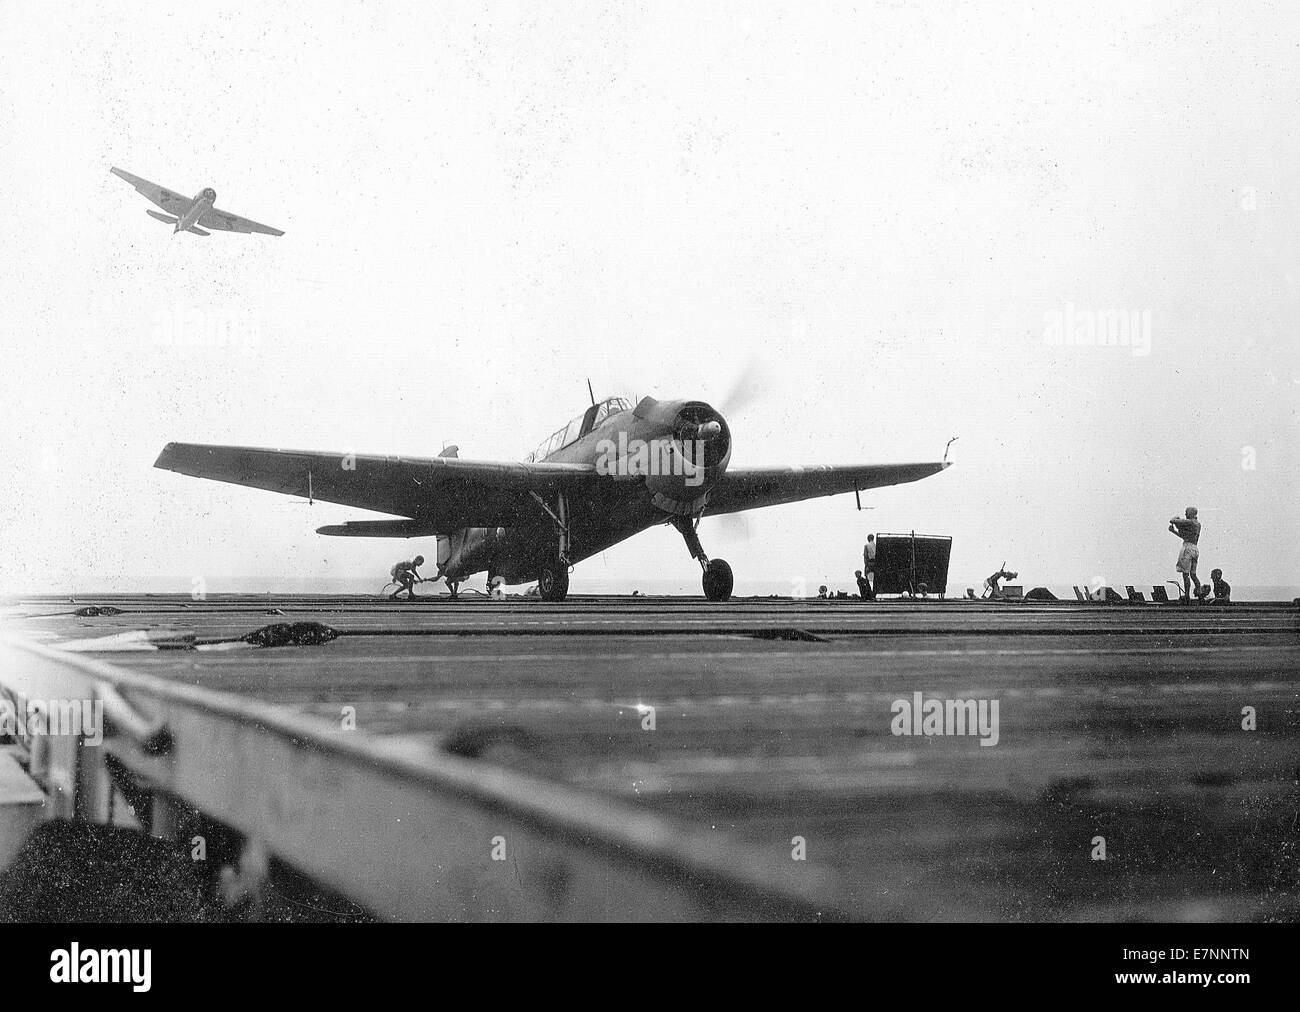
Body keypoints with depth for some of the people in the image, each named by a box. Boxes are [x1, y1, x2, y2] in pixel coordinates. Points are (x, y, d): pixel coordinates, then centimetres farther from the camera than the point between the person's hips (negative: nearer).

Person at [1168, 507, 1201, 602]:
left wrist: (1176, 518, 12)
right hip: (1195, 549, 9)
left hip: (1188, 548, -9)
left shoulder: (1189, 522, -11)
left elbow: (1172, 521, -10)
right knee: (1193, 574, 14)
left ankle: (1187, 597, -9)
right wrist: (1174, 531, 26)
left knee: (1185, 574, -6)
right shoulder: (1198, 524, 17)